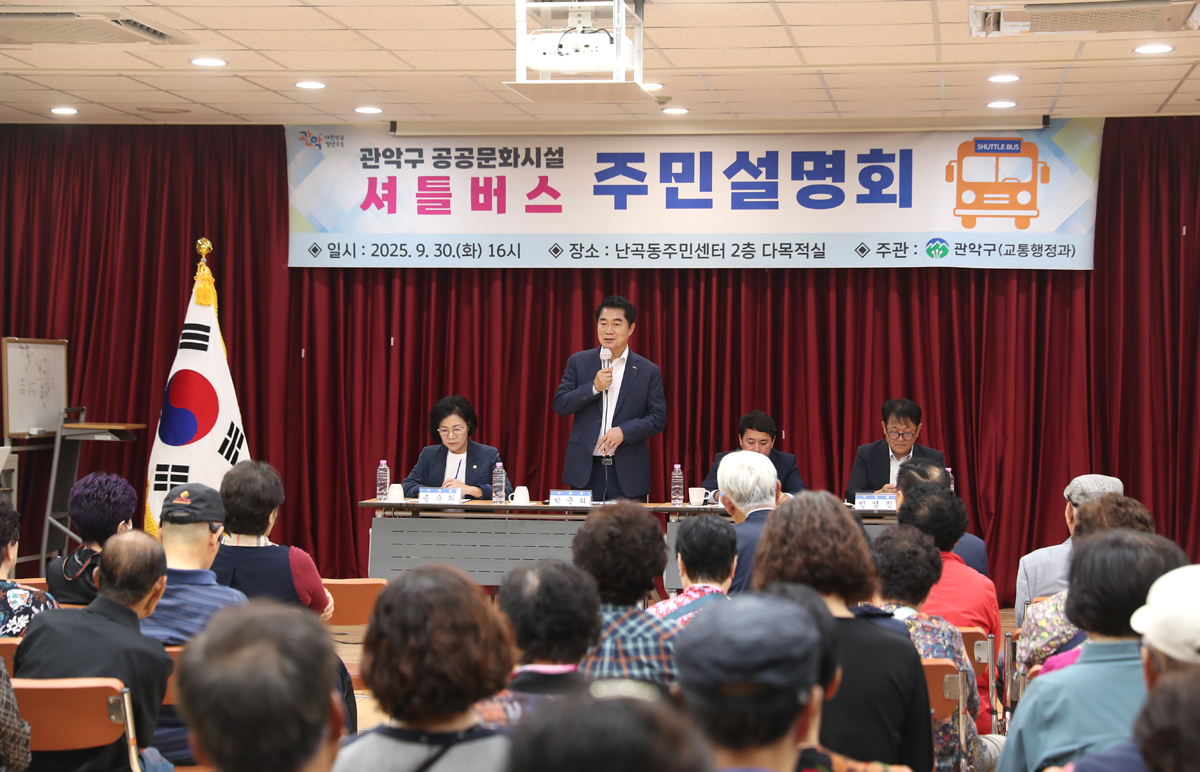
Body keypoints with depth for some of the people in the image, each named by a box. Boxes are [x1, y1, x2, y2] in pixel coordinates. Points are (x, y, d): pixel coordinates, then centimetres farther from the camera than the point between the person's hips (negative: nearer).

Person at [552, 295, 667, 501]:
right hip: (585, 470, 1)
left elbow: (659, 418, 2)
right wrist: (594, 388, -11)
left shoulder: (648, 371, 5)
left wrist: (624, 431, -14)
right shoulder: (578, 362, 8)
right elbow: (560, 405, 3)